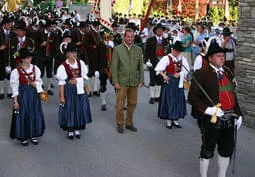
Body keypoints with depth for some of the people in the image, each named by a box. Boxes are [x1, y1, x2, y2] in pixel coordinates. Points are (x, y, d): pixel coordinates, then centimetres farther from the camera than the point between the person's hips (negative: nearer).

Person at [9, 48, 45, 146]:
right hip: (22, 95, -4)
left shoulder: (35, 68, 1)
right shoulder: (16, 71, -11)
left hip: (34, 94, 4)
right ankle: (23, 137, 17)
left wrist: (36, 84, -13)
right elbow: (14, 87, -8)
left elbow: (39, 81, 11)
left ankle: (33, 135, 24)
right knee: (22, 115, 2)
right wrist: (15, 101, -10)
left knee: (35, 114, 8)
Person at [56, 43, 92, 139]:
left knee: (80, 109, 6)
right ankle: (70, 130, 16)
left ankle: (77, 129, 21)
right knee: (69, 109, 1)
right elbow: (61, 82, -9)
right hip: (69, 90, -3)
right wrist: (62, 96, -11)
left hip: (80, 89, 4)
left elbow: (85, 76, 8)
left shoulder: (80, 63, 2)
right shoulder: (63, 66, -9)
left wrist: (77, 80, -12)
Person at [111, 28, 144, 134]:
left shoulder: (138, 49, 7)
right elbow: (114, 67, -3)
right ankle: (120, 124, 16)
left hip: (134, 82, 3)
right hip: (122, 82, -3)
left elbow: (141, 66, 9)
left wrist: (141, 81, 3)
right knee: (120, 104, 1)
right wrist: (115, 82, -8)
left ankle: (129, 123, 25)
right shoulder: (117, 49, -2)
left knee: (132, 103, 10)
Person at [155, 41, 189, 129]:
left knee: (178, 100, 8)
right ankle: (168, 120, 9)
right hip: (169, 82, -4)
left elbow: (186, 70, 4)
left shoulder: (183, 59, 4)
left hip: (178, 82, 4)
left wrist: (179, 74, -12)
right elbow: (158, 69, -12)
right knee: (168, 100, -1)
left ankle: (175, 119, 19)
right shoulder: (167, 58, -8)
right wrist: (164, 75, -26)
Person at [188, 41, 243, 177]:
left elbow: (233, 94, 15)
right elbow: (192, 97, -13)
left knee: (227, 150, 16)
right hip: (211, 119, -6)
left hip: (229, 119, 6)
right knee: (208, 151, 7)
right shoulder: (201, 74, -11)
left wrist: (238, 114, 11)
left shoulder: (227, 72, 10)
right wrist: (207, 109, -23)